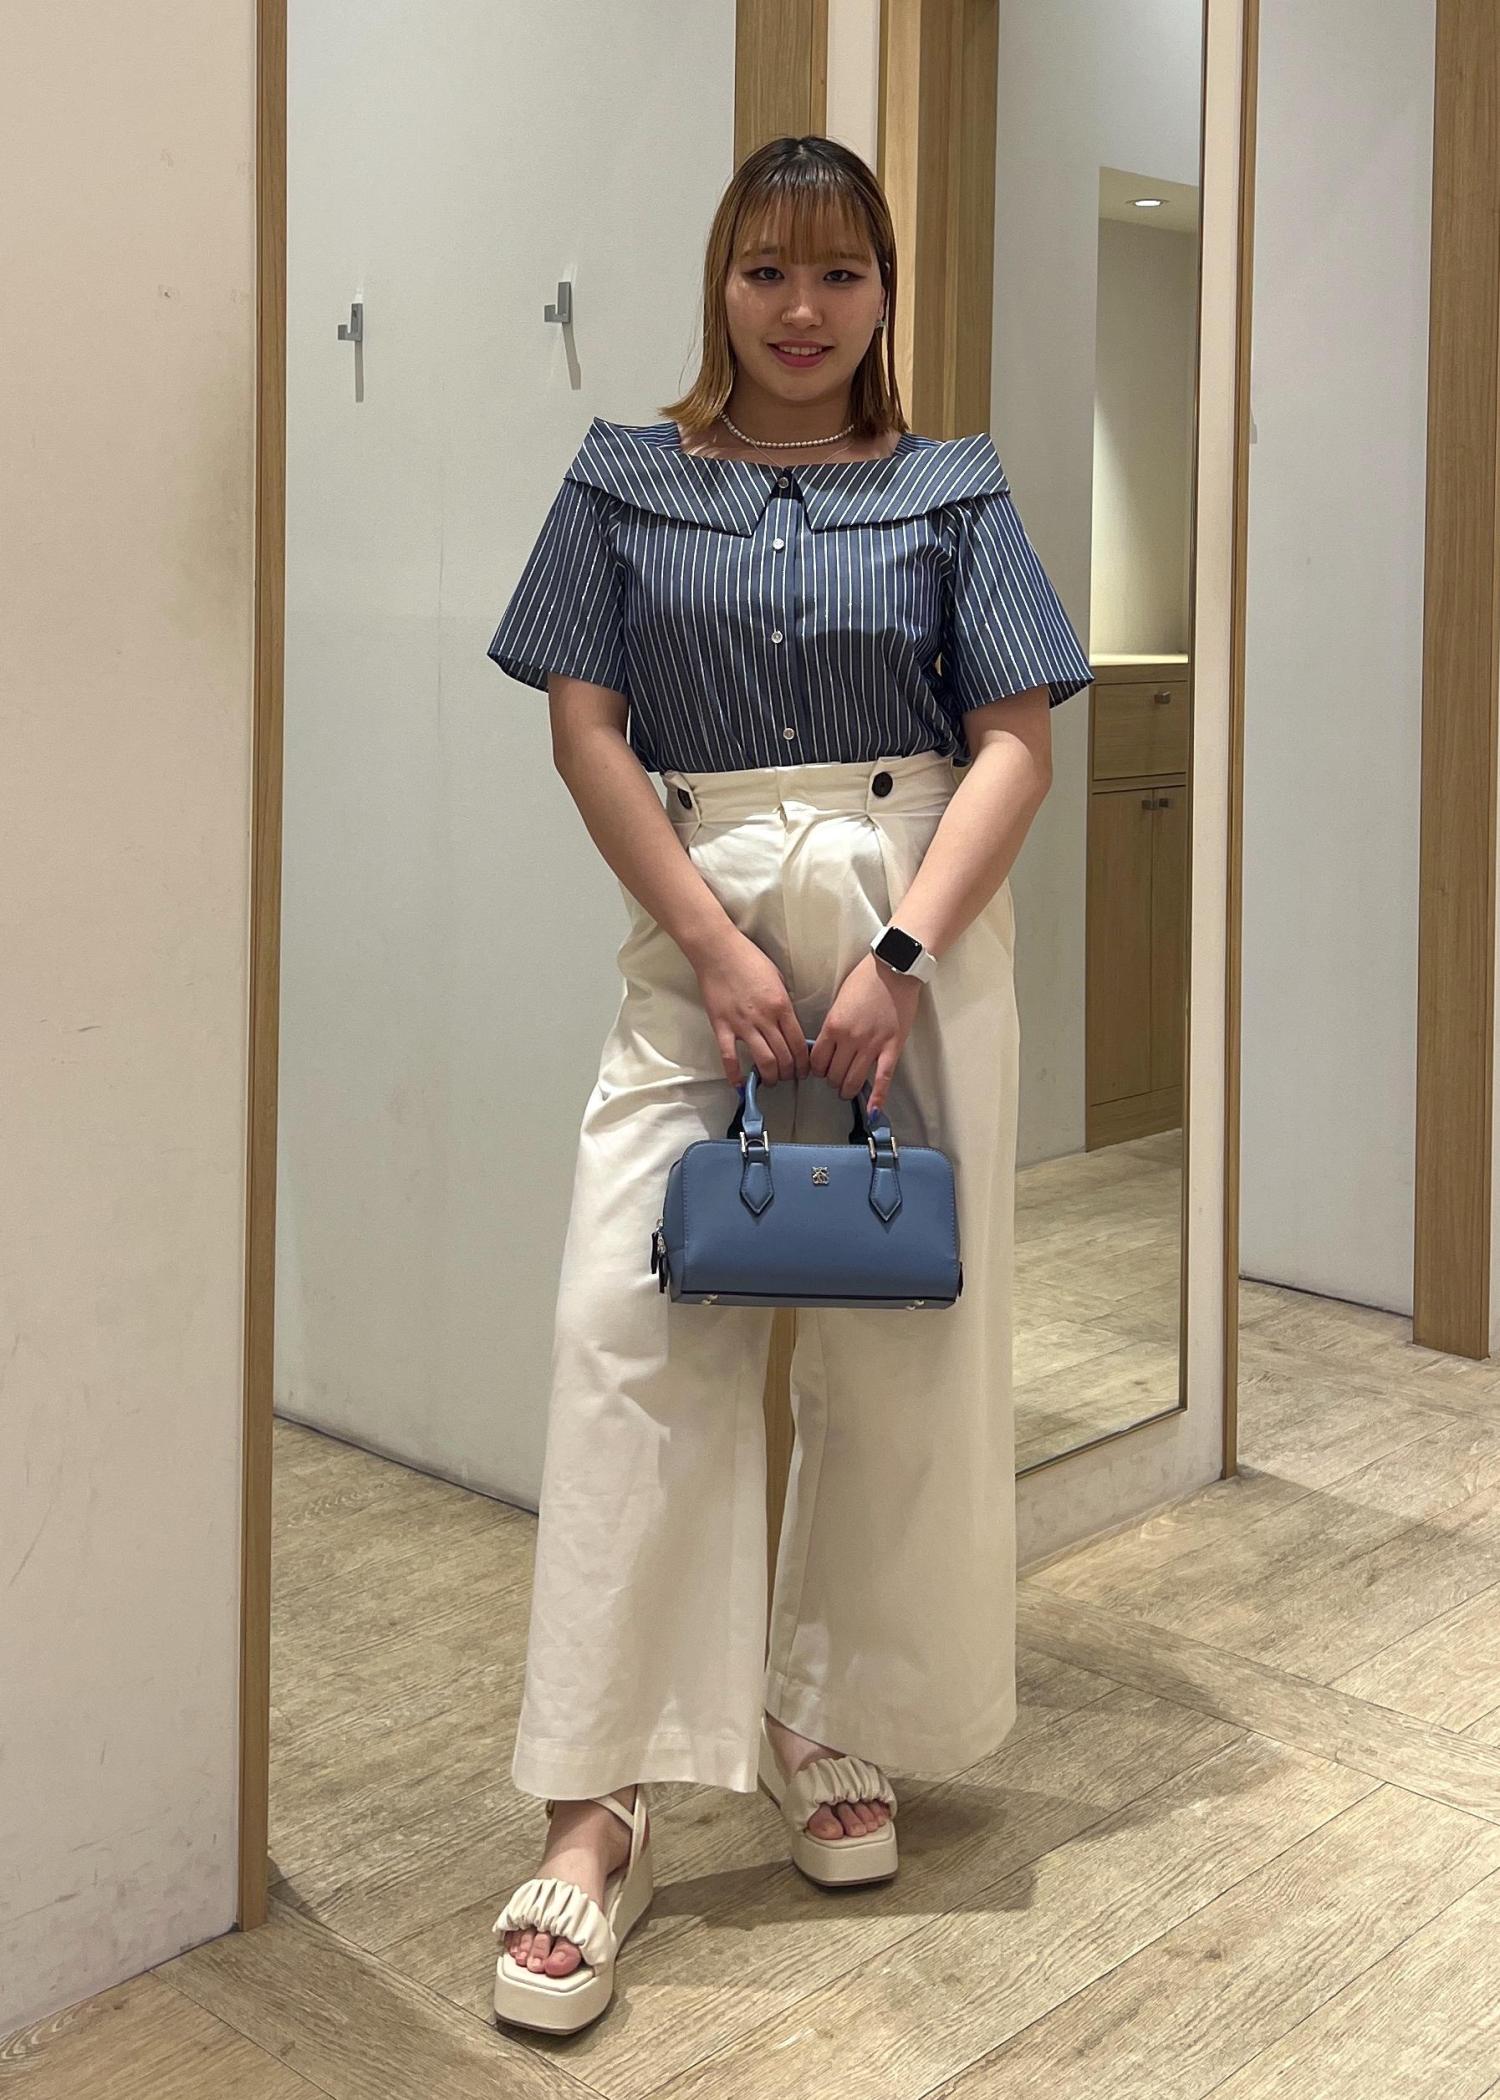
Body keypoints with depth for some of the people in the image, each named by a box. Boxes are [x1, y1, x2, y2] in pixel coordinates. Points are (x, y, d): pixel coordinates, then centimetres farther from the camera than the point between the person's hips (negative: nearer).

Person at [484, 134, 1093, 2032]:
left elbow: (1014, 739, 1)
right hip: (697, 933, 0)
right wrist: (716, 945, -11)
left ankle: (833, 1729, 25)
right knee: (634, 1329, -10)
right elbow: (587, 727, 1)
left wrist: (900, 959, -13)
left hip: (916, 930, 1)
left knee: (899, 1348, 5)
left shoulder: (951, 493, 9)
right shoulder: (626, 484, 9)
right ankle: (597, 1811, -4)